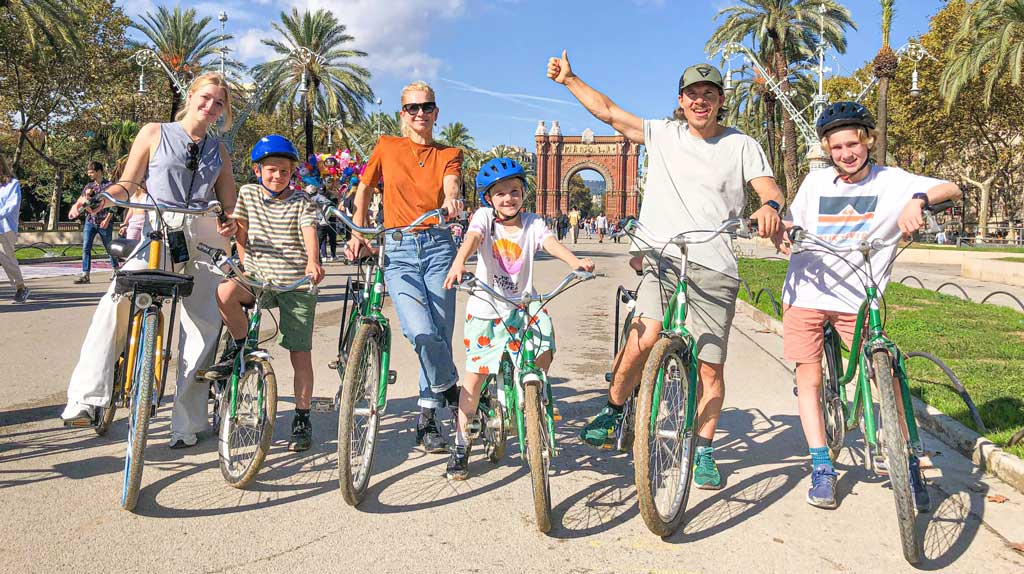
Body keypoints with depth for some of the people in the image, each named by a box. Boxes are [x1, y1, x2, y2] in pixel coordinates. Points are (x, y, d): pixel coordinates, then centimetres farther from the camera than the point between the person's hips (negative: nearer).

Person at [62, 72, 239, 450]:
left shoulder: (219, 151, 19)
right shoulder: (155, 133, 12)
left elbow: (229, 205, 16)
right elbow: (128, 184, 9)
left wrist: (230, 223, -7)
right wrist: (103, 197, -12)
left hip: (204, 236, 2)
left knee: (202, 327, -3)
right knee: (116, 301, -24)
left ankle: (187, 423, 5)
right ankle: (86, 398, -21)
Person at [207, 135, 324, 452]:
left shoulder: (302, 201, 0)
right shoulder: (247, 194, 8)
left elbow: (309, 233, -16)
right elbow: (240, 232, 13)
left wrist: (313, 261, -35)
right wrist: (246, 267, 3)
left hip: (297, 284, -2)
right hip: (258, 279, 2)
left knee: (300, 354, -3)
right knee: (225, 290, -32)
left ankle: (302, 419, 10)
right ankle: (239, 347, -6)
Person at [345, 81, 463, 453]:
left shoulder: (449, 154, 11)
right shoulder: (387, 147, 11)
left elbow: (450, 185, -10)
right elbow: (364, 189, 21)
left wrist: (452, 202, -34)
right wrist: (358, 235, 12)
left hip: (438, 246, 1)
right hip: (398, 251, -1)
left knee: (440, 336, -2)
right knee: (422, 332, -21)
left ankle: (427, 418, 17)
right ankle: (452, 389, 6)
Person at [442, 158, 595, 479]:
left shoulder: (532, 223, -2)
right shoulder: (484, 216, -5)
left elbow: (550, 243, -19)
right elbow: (472, 238, -24)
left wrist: (575, 261, -40)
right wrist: (458, 263, -46)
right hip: (486, 307, -1)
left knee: (543, 354, -20)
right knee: (475, 374, 0)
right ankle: (461, 445, 13)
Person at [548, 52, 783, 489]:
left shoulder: (741, 145, 7)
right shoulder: (663, 135, 12)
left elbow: (768, 187, -5)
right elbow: (608, 112, 14)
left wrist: (770, 207, -28)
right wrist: (569, 79, 13)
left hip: (715, 269, 0)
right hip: (663, 259, 1)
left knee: (710, 367, 1)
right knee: (642, 337, -21)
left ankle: (703, 452, 19)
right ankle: (613, 411, 5)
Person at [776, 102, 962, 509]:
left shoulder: (891, 181, -1)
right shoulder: (816, 182, 6)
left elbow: (950, 189, -13)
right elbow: (791, 227, 13)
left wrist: (918, 199, -33)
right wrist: (775, 226, -10)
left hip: (859, 298, -2)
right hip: (806, 293, 2)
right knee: (808, 380, 3)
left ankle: (909, 466, 12)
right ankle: (821, 468, 14)